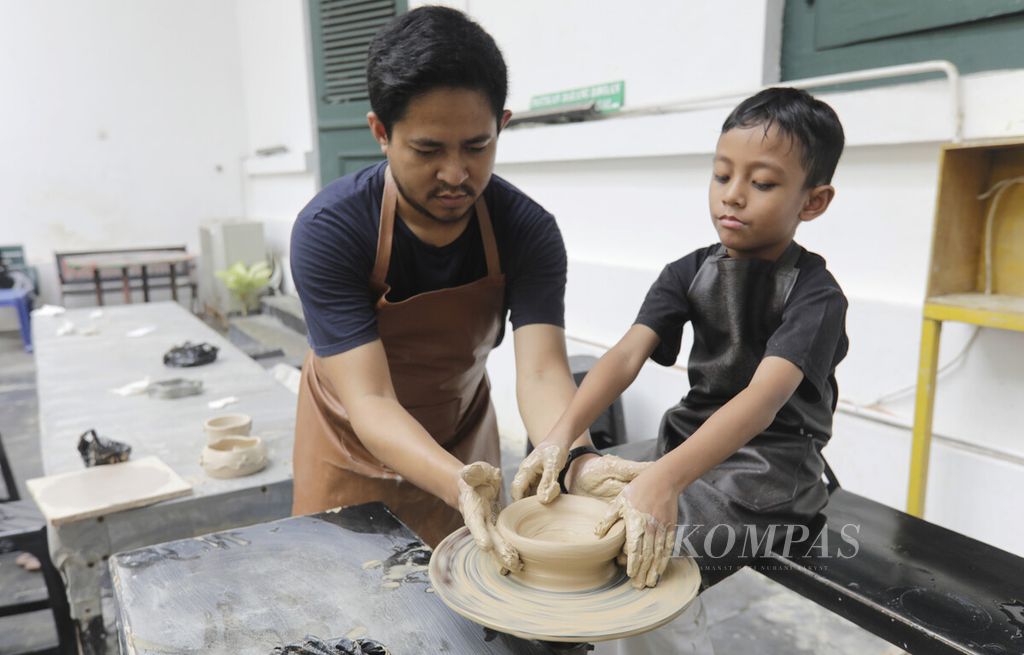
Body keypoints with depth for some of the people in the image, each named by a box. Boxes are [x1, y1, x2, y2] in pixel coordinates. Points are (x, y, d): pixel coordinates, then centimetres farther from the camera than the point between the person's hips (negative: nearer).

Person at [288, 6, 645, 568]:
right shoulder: (328, 230, -29)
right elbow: (370, 401, -33)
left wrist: (576, 463, -49)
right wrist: (460, 486, -49)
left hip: (462, 432, 2)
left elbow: (541, 373, -29)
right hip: (355, 447, -1)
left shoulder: (528, 231, -22)